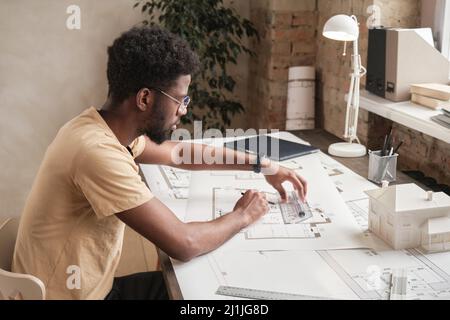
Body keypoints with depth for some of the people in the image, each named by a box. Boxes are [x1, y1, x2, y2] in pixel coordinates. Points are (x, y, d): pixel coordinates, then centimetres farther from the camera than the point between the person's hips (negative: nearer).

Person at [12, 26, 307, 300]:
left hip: (87, 286, 8)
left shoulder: (108, 128, -2)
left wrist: (263, 165, 14)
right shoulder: (98, 152, -29)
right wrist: (242, 217, -10)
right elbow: (183, 244, -28)